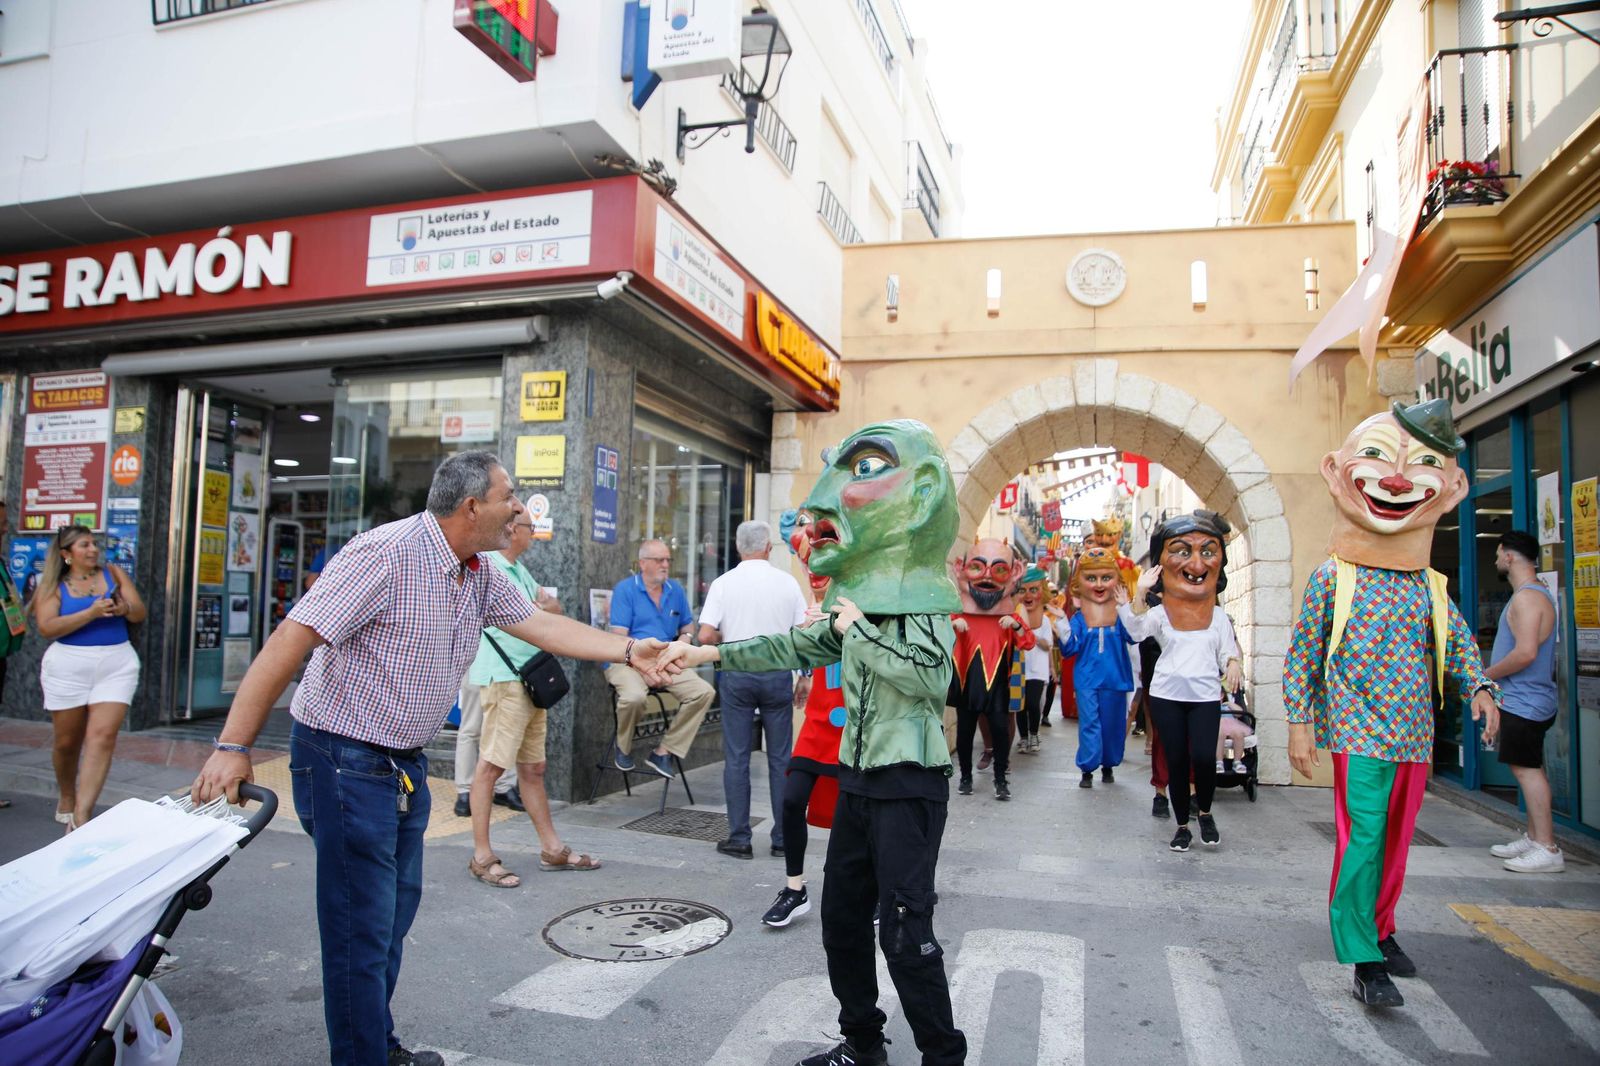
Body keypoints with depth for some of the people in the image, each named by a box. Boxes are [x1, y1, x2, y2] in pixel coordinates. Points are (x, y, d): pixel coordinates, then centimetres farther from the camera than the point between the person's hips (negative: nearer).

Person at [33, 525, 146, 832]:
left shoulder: (113, 573, 10)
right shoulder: (54, 586, 5)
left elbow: (141, 613, 7)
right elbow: (46, 627, -10)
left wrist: (125, 608, -15)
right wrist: (91, 613, -20)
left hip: (117, 664, 1)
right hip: (68, 666, 0)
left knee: (103, 736, -13)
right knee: (68, 741, 9)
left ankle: (81, 816, -14)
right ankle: (66, 797, 37)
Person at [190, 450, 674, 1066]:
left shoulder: (480, 575, 5)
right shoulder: (386, 553, -22)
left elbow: (540, 625, 11)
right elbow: (291, 640, -24)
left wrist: (626, 650, 4)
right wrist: (233, 748, -25)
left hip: (406, 764, 9)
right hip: (346, 761, -9)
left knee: (395, 915, 19)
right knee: (362, 929, 0)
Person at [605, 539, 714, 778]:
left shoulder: (676, 590, 11)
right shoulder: (625, 588, -4)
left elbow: (688, 626, 21)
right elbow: (619, 636, -11)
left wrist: (685, 639, -2)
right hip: (628, 661, -5)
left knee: (704, 692, -16)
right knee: (634, 696, -37)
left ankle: (664, 751, -5)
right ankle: (622, 748, -2)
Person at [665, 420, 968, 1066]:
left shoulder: (921, 596, -15)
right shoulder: (862, 597, 9)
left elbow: (931, 675, -30)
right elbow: (799, 649, 18)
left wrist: (861, 630, -21)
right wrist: (714, 654, 16)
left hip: (909, 784, -8)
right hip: (858, 776, 9)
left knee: (905, 931, -3)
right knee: (841, 916, 16)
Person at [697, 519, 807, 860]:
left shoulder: (724, 583, -3)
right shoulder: (787, 582, 0)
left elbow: (705, 636, -10)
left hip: (737, 674, -1)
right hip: (778, 674, 1)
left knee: (736, 759, 6)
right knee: (780, 759, 8)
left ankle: (739, 838, 10)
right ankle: (783, 838, 14)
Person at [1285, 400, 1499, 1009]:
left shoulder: (1431, 587, 8)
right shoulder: (1332, 579, -5)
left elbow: (1458, 646, 17)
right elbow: (1301, 655, -3)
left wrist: (1479, 689, -2)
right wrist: (1299, 724, -7)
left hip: (1414, 736, 5)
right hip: (1358, 733, -5)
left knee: (1396, 840, 15)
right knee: (1362, 838, -9)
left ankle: (1379, 928, 32)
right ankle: (1363, 961, -3)